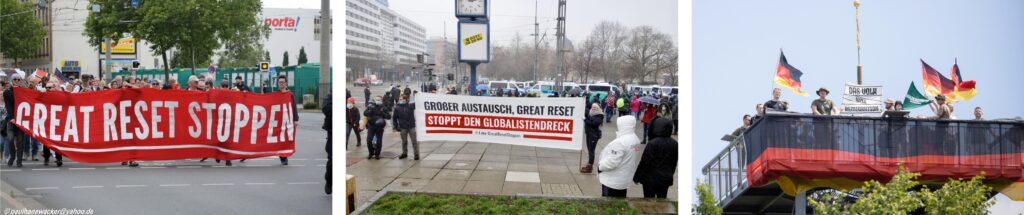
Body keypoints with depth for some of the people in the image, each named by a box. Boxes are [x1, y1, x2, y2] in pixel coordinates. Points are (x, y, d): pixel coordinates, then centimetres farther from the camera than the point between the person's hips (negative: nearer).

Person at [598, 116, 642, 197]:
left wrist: (600, 167, -10)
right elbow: (635, 160, 12)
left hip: (612, 181, -9)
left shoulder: (620, 142, -26)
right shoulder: (636, 139, 3)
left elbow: (611, 162, -26)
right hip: (625, 180, 9)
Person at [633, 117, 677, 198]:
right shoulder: (674, 144, -1)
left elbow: (644, 162, -16)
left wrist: (637, 177, -6)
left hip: (651, 179, -5)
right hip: (666, 179, 6)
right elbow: (674, 163, 11)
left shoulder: (653, 143, -21)